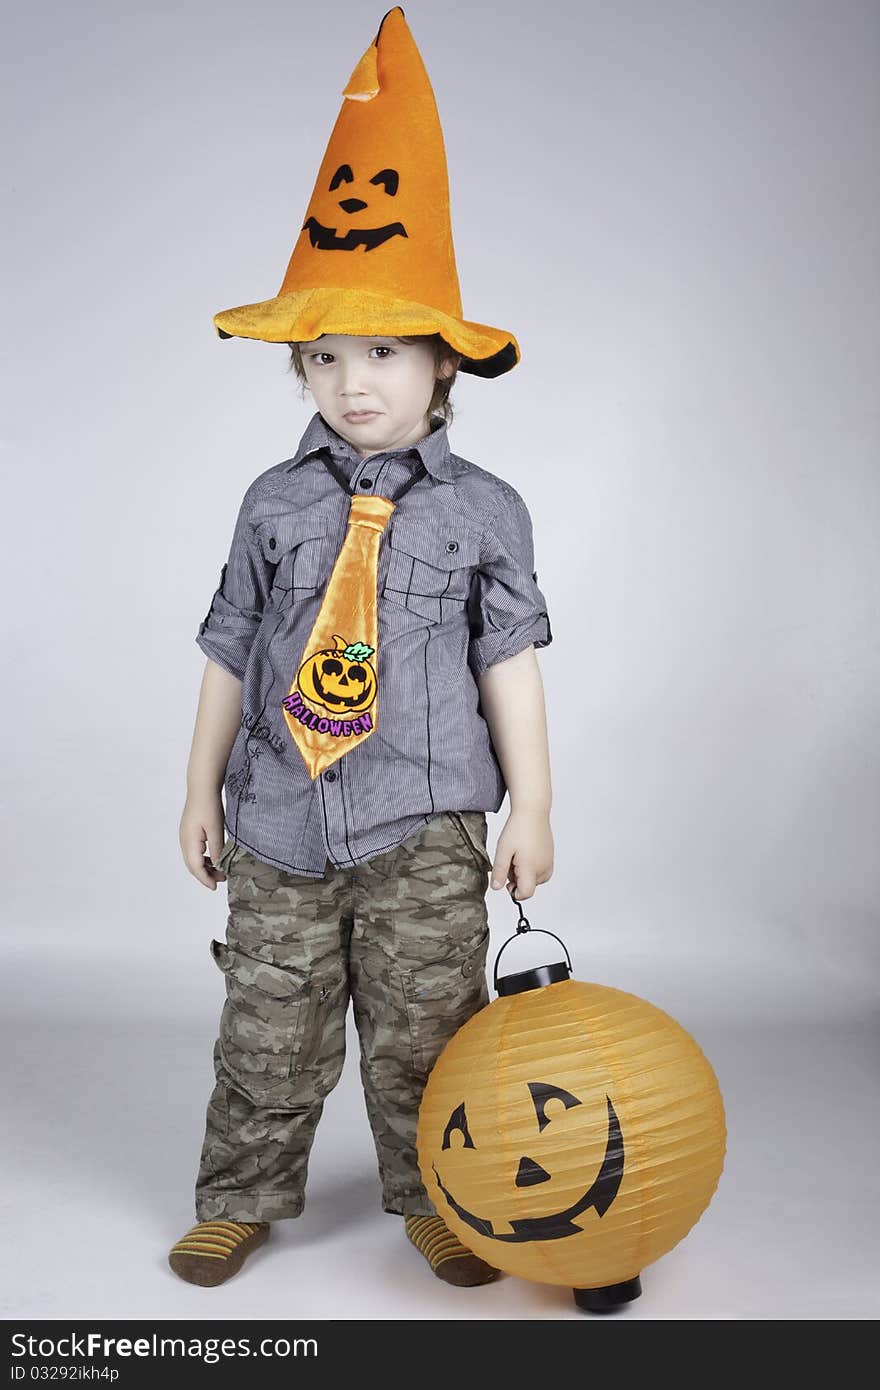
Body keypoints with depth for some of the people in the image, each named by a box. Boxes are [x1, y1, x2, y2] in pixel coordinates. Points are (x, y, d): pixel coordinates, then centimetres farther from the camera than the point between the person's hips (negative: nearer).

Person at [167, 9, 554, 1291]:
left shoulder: (484, 509, -1)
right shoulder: (275, 503, 3)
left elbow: (511, 662, 0)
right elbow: (230, 652, 8)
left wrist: (531, 808, -2)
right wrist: (203, 790, 10)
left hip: (425, 828, -1)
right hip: (281, 824, 2)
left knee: (424, 1030, 8)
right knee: (271, 1030, 11)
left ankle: (436, 1200, 29)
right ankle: (244, 1198, 30)